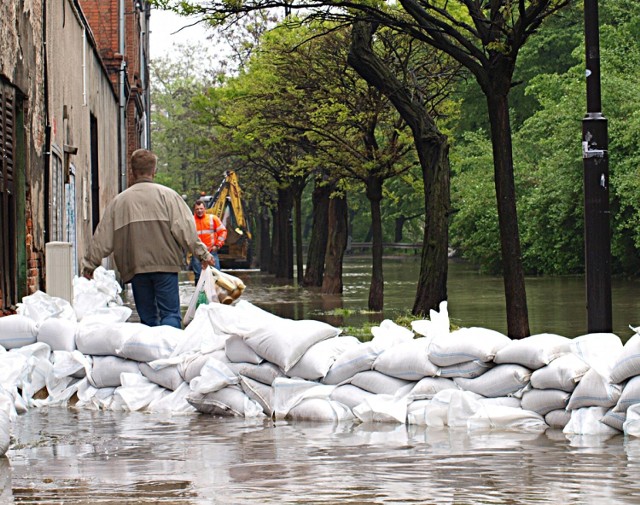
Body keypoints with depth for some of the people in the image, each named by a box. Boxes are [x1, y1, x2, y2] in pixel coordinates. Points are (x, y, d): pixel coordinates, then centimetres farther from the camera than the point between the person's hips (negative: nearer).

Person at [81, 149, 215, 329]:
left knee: (147, 316, 10)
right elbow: (185, 229, -4)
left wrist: (90, 264, 23)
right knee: (171, 314, -5)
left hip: (135, 267, 3)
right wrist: (202, 253, 5)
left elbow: (102, 238, 13)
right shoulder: (166, 195, 1)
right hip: (165, 265, -3)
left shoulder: (119, 201, 10)